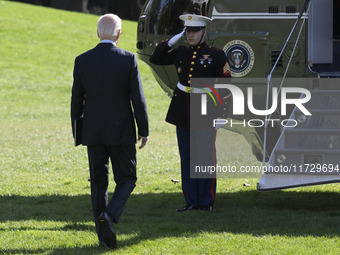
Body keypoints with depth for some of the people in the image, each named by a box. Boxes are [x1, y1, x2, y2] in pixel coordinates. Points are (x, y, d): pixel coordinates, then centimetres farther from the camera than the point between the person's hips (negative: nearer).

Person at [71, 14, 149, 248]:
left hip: (93, 132, 3)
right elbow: (138, 99, -9)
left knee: (99, 182, 10)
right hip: (121, 131, -3)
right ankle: (109, 214, -17)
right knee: (126, 179, 9)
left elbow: (76, 100, 2)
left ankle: (104, 235, 8)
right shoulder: (128, 60, -10)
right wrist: (144, 131, 1)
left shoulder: (82, 61, -2)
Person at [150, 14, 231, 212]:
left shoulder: (216, 56, -1)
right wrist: (171, 42, 6)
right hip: (183, 115, 5)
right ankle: (191, 201, 13)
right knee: (187, 159, 7)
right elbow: (155, 59, 18)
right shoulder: (180, 53, 11)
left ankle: (206, 202, 6)